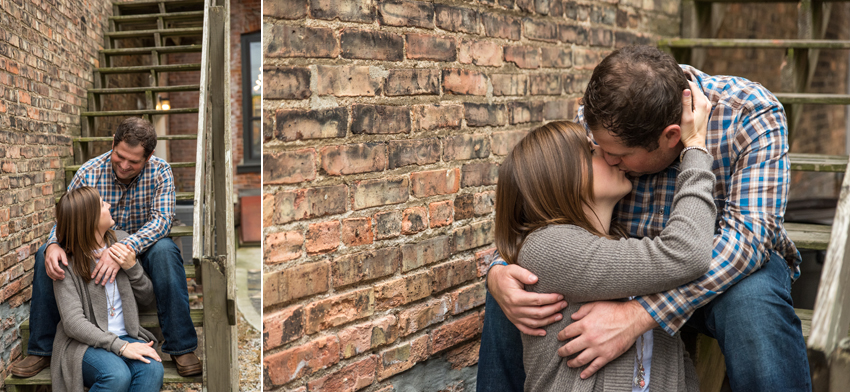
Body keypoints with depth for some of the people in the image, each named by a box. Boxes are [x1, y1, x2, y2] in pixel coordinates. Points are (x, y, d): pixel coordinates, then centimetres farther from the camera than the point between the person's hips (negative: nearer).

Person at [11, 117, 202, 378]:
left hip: (141, 248, -2)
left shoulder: (161, 173, -16)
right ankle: (42, 350, -7)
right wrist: (53, 245, -34)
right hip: (95, 250, 2)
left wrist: (124, 249, -44)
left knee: (164, 251, -36)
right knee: (46, 255, -20)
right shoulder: (89, 173, -13)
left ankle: (181, 347, -28)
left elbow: (161, 219, -27)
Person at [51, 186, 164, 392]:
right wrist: (120, 346, -26)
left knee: (152, 369, -30)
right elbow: (73, 323, -16)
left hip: (126, 336, 4)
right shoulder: (67, 261, -7)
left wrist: (132, 267, -6)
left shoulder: (121, 240, 8)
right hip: (84, 344, -4)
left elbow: (147, 298, 13)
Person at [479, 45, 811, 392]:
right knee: (513, 279, -15)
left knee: (753, 298, -38)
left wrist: (636, 315, -43)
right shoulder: (598, 121, -13)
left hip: (728, 268, -3)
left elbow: (748, 233, -33)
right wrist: (499, 272, -29)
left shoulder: (752, 114, -23)